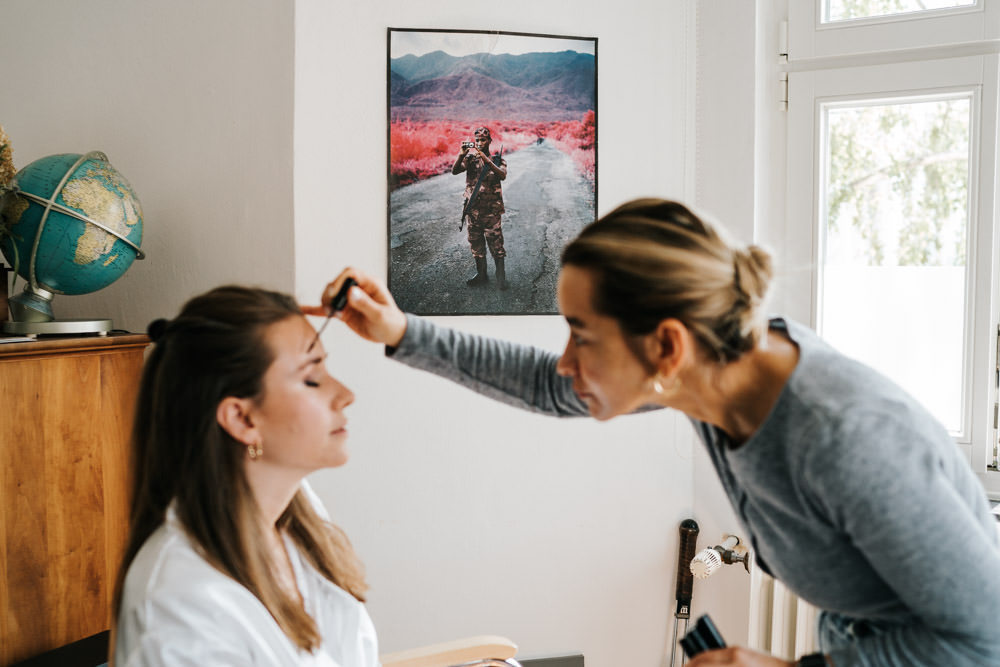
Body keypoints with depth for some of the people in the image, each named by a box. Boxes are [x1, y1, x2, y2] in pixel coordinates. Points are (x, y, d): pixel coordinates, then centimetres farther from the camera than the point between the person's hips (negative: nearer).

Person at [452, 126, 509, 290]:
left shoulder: (498, 160, 1)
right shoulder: (470, 158, 7)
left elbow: (503, 175, -19)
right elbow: (454, 171, -8)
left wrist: (487, 160, -29)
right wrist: (462, 154, -22)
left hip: (491, 210, -4)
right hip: (473, 209, 4)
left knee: (496, 243, -5)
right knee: (476, 244, 11)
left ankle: (501, 276, 3)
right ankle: (481, 275, 22)